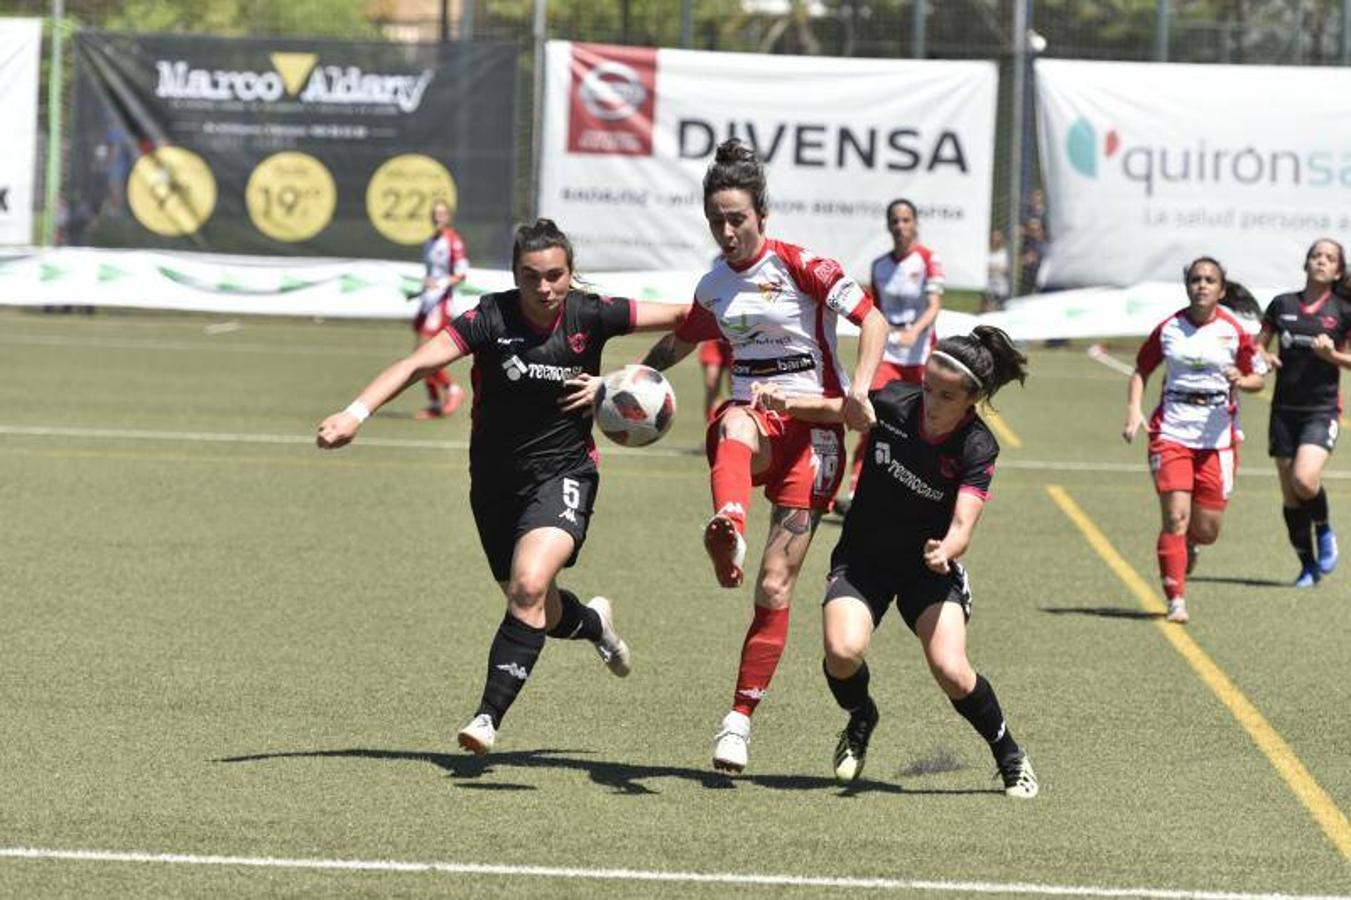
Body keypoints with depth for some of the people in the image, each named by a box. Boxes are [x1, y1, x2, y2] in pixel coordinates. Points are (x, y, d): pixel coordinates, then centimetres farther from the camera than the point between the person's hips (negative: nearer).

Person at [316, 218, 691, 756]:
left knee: (529, 586, -26)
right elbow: (417, 364, -26)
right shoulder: (491, 319, -16)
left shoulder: (591, 316, -12)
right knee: (540, 613, 14)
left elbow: (683, 317, -1)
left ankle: (489, 717, -22)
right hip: (495, 483, 2)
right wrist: (356, 413, -38)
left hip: (564, 474, -2)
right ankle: (594, 623, 51)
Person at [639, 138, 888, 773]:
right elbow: (677, 343, 31)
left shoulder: (800, 265, -4)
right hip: (753, 417, 3)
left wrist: (859, 391, -26)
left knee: (775, 587, -9)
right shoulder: (713, 287, 12)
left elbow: (872, 320, -11)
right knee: (735, 425, -39)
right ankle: (728, 530, -70)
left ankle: (740, 719, 0)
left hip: (812, 428, -3)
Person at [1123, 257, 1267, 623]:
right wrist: (1134, 411, -1)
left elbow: (1258, 377, 9)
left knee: (1207, 530, 3)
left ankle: (1187, 545, 40)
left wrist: (1241, 381, -14)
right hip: (1172, 432, 0)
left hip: (1217, 435, 1)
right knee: (1175, 517, -12)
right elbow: (1141, 370, 13)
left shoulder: (1233, 330, 0)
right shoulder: (1169, 328, 2)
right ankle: (1176, 600, -5)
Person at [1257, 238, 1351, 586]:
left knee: (1305, 479, -23)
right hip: (1285, 410, 3)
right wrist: (1264, 358, -7)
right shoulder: (1283, 305, 6)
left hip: (1322, 410, -3)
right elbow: (1257, 346, 14)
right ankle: (1308, 566, 16)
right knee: (1290, 496, 3)